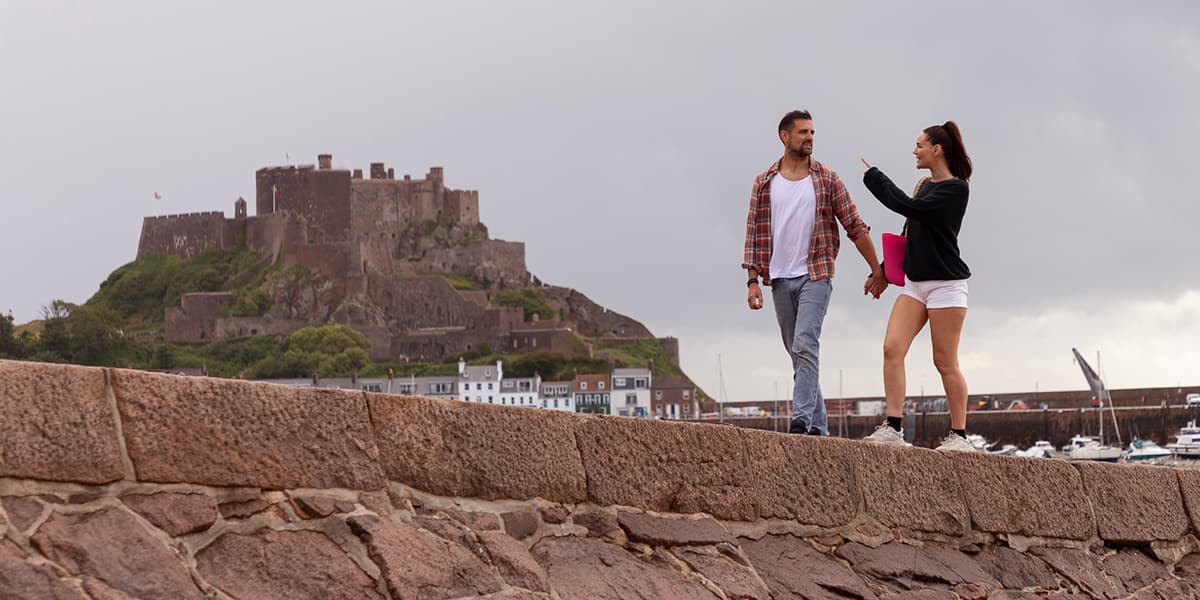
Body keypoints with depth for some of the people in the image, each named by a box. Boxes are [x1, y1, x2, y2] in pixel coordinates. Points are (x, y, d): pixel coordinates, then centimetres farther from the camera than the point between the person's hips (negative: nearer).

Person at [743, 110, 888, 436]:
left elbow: (855, 227, 3)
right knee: (799, 353, 7)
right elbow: (754, 232, 6)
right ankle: (818, 426, 14)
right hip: (780, 280, 3)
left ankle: (802, 419, -26)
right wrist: (753, 279, -2)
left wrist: (877, 270, 3)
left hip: (815, 276, -3)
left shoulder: (827, 180, 2)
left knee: (805, 346, -19)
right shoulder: (764, 183, 7)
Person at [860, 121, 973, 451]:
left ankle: (959, 434, 6)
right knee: (892, 348, -9)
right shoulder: (925, 186, 15)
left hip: (945, 284, -7)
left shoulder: (955, 189, -11)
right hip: (914, 282, 7)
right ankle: (893, 427, -11)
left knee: (945, 362, -3)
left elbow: (909, 207, -21)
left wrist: (874, 178, -11)